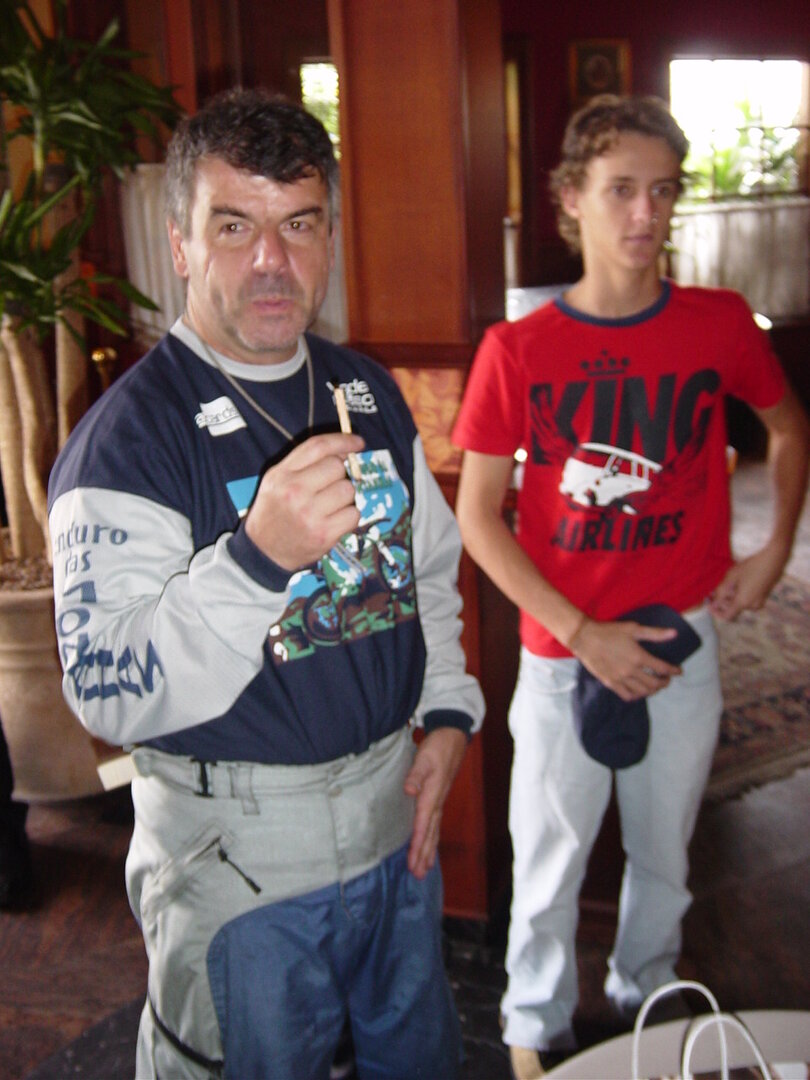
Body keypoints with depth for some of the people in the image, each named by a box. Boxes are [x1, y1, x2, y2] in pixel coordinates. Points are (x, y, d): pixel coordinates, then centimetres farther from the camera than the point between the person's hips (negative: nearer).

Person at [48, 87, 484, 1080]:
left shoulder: (368, 393, 3)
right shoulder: (125, 437, -19)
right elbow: (109, 696, -26)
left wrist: (447, 711, 2)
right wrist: (258, 555, -40)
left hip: (396, 808, 6)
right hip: (240, 853, -6)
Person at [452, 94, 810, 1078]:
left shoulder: (719, 324, -4)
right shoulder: (516, 350, -10)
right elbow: (477, 517, -8)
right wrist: (583, 634, -14)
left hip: (683, 640, 2)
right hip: (562, 650, -2)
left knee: (664, 853, 20)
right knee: (550, 859, 13)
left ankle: (645, 997, 47)